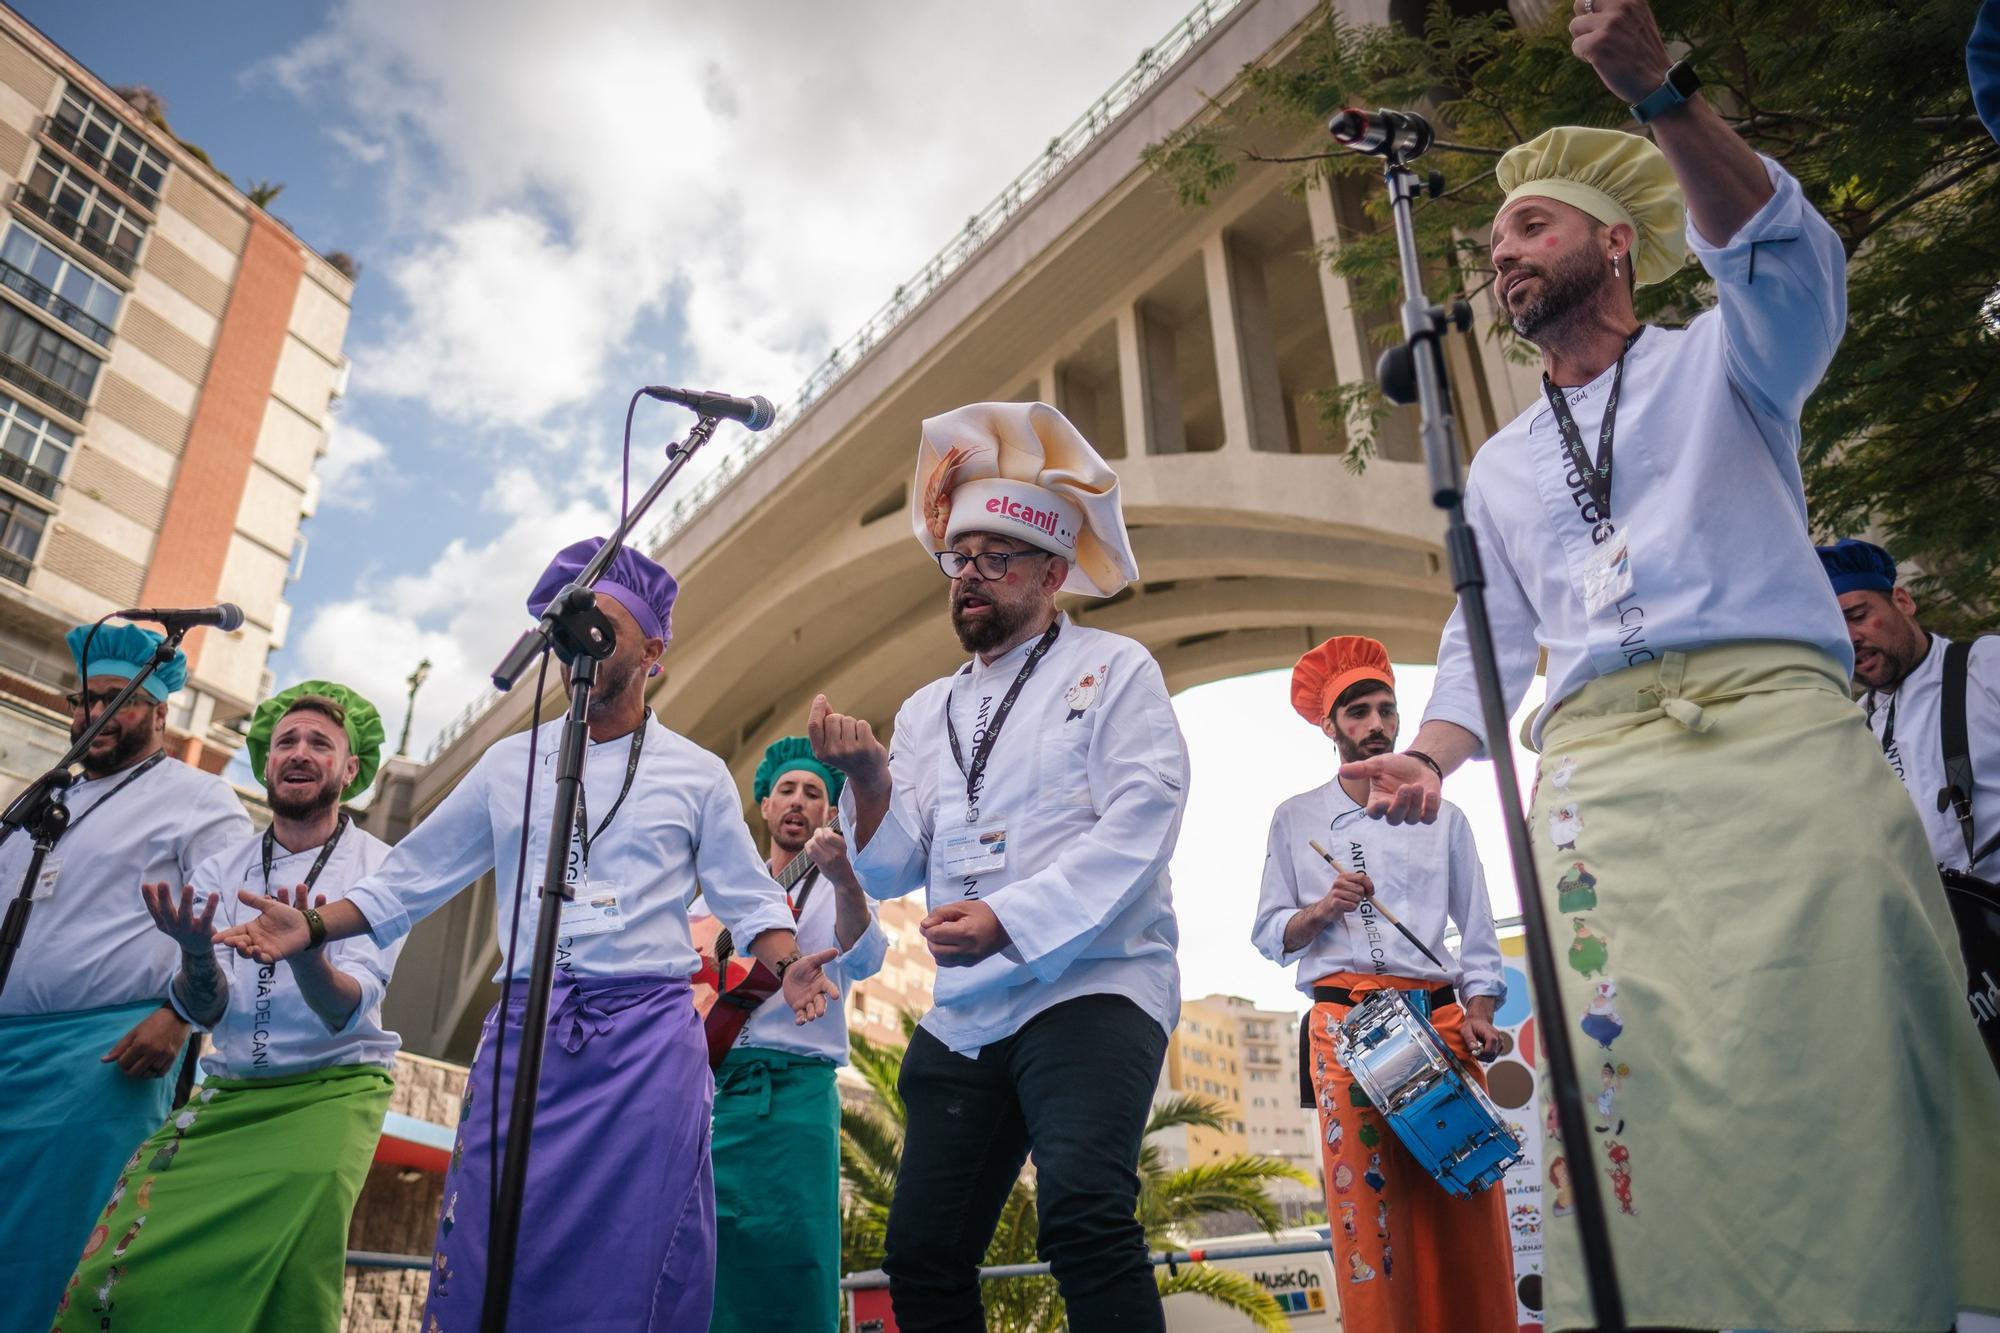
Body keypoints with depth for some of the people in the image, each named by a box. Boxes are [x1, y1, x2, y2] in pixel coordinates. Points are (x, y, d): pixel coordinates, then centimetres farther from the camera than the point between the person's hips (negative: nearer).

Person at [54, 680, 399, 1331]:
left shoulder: (378, 870, -8)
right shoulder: (220, 869, 4)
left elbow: (347, 1011, -19)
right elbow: (205, 1010, -6)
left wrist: (306, 952, -42)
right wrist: (196, 955, -30)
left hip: (330, 1096, -3)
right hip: (225, 1094, 4)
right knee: (110, 1279, -12)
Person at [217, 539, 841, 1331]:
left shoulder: (695, 772, 6)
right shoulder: (511, 764, 12)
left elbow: (748, 899, 6)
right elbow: (414, 877, 15)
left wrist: (787, 965, -12)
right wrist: (313, 927, 1)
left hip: (648, 1037, -2)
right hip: (523, 1031, 2)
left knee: (636, 1262, 0)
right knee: (489, 1261, 3)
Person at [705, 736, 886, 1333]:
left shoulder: (838, 891, 7)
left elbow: (863, 960, -15)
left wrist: (843, 878, -34)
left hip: (793, 1083, -4)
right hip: (709, 1084, 4)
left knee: (791, 1256, -8)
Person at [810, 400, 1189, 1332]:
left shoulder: (1113, 670, 4)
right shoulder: (927, 712, 17)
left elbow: (1137, 827, -10)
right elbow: (889, 871, 9)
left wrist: (1008, 920, -20)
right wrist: (868, 778, -10)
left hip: (1091, 989, -5)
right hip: (962, 1016, 5)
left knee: (1083, 1215, -26)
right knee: (922, 1257, 6)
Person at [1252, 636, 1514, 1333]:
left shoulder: (1442, 816, 15)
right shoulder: (1296, 819, 11)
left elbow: (1477, 929, 14)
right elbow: (1268, 934, 10)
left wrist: (1478, 1013, 0)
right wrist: (1321, 911, -9)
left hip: (1438, 1015, 2)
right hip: (1343, 1023, -1)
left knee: (1465, 1202, -4)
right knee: (1365, 1200, -6)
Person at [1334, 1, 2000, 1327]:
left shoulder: (1722, 360, 18)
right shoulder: (1500, 467, 27)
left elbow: (1786, 259, -5)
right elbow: (1487, 641, 22)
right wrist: (1430, 755, 3)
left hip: (1773, 725, -2)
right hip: (1593, 767, 3)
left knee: (1845, 1047, -12)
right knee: (1633, 1067, -10)